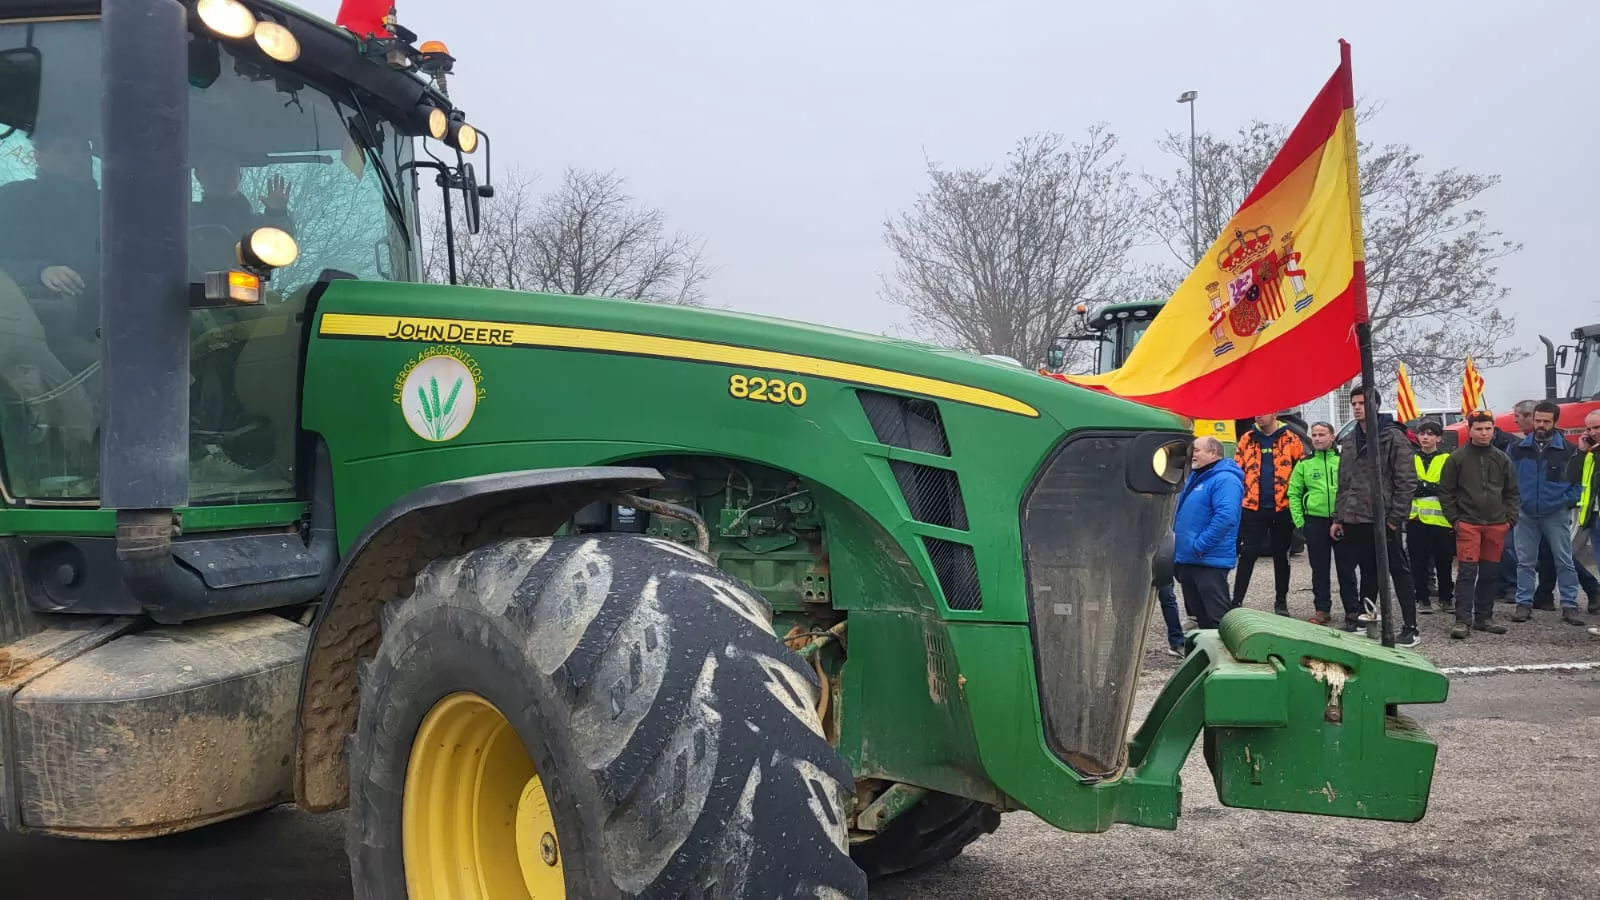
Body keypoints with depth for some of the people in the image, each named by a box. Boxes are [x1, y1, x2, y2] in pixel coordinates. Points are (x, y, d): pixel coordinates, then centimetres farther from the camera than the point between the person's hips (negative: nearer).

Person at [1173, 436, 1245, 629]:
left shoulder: (1224, 480, -15)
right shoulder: (1195, 476, 17)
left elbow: (1225, 517, -27)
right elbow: (1183, 513, 28)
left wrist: (1200, 545, -24)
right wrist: (1176, 536, 16)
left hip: (1209, 561, -10)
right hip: (1186, 558, 10)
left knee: (1216, 618, -6)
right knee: (1196, 613, 16)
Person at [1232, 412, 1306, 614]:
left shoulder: (1291, 439, 0)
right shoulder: (1247, 439, 5)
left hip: (1283, 508, -1)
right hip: (1253, 508, 1)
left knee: (1280, 555, 11)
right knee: (1248, 555, 0)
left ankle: (1281, 601, 21)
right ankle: (1236, 601, 2)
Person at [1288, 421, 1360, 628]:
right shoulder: (1304, 464, 6)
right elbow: (1294, 494, 6)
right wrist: (1299, 521, -1)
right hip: (1315, 522, 1)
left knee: (1346, 569, 4)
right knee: (1319, 569, 8)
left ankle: (1352, 611, 11)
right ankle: (1322, 610, 17)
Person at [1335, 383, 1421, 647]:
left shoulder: (1394, 437, -5)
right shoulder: (1349, 441, 15)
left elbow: (1406, 481, -10)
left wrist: (1396, 517, -14)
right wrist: (1338, 517, 14)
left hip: (1384, 519, -6)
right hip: (1355, 520, 6)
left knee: (1399, 571, -1)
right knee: (1368, 572, 14)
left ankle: (1411, 627, 2)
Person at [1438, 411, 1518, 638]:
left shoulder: (1502, 459, 9)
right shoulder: (1457, 458, -1)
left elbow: (1513, 492, 14)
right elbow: (1445, 491, 1)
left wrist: (1510, 519, 3)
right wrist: (1454, 519, -5)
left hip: (1496, 525, 4)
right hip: (1468, 524, -4)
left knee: (1490, 573, 9)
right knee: (1467, 572, -9)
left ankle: (1483, 617, 19)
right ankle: (1463, 620, -8)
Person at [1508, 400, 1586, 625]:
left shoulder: (1568, 450, -2)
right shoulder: (1519, 448, 3)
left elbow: (1577, 482, 2)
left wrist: (1567, 502, -9)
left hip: (1556, 515, -2)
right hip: (1525, 514, 2)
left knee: (1564, 561, 1)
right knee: (1525, 562, 6)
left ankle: (1569, 606, 8)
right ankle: (1524, 604, 13)